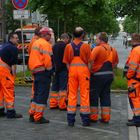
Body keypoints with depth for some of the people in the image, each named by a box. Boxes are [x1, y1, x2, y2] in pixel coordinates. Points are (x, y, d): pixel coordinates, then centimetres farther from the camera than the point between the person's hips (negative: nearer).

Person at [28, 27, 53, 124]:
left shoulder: (35, 43, 16)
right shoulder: (45, 44, -12)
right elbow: (47, 59, -20)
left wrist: (34, 70, 17)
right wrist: (49, 70, -9)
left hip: (35, 71, 9)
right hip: (43, 71, -9)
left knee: (37, 94, 18)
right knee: (43, 95, -4)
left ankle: (32, 115, 23)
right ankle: (38, 117, -2)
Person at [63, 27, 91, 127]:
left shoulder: (68, 46, 2)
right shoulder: (86, 46, -6)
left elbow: (66, 62, 4)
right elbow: (89, 61, -5)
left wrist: (70, 70, 14)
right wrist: (89, 73, 5)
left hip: (72, 70, 3)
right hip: (83, 70, -2)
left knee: (72, 94, 8)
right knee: (84, 94, 4)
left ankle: (70, 120, 10)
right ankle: (85, 120, 8)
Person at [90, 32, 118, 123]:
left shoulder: (98, 48, -13)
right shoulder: (113, 50, 9)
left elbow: (91, 60, -24)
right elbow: (116, 62, 20)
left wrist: (91, 70, -11)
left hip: (98, 75, -6)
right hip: (109, 75, 6)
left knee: (94, 96, 5)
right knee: (106, 96, 13)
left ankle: (93, 117, 9)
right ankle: (106, 118, 12)